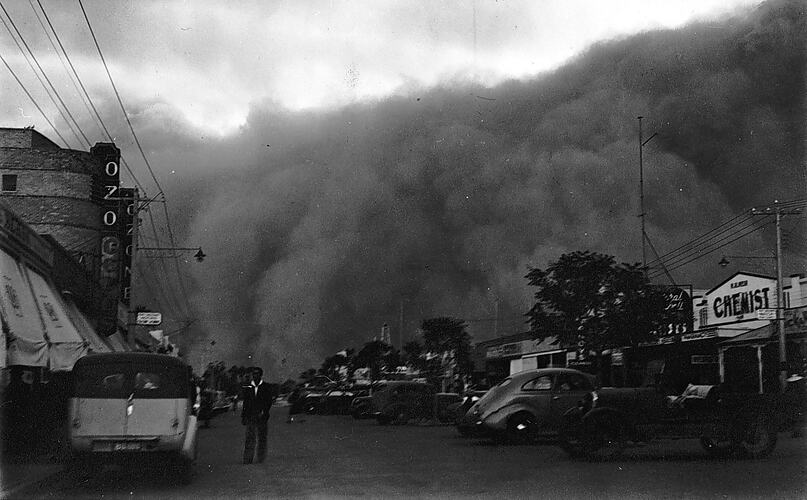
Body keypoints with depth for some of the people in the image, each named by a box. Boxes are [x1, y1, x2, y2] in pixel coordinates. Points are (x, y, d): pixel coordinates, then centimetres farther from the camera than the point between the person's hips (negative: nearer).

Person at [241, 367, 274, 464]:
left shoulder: (266, 387, 5)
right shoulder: (247, 387, 11)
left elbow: (269, 402, 1)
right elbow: (244, 403, 14)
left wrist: (263, 412, -13)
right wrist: (243, 416, 9)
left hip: (262, 417, -1)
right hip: (250, 417, 1)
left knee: (262, 438, 2)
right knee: (249, 438, -5)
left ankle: (261, 459, 8)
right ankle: (247, 460, -5)